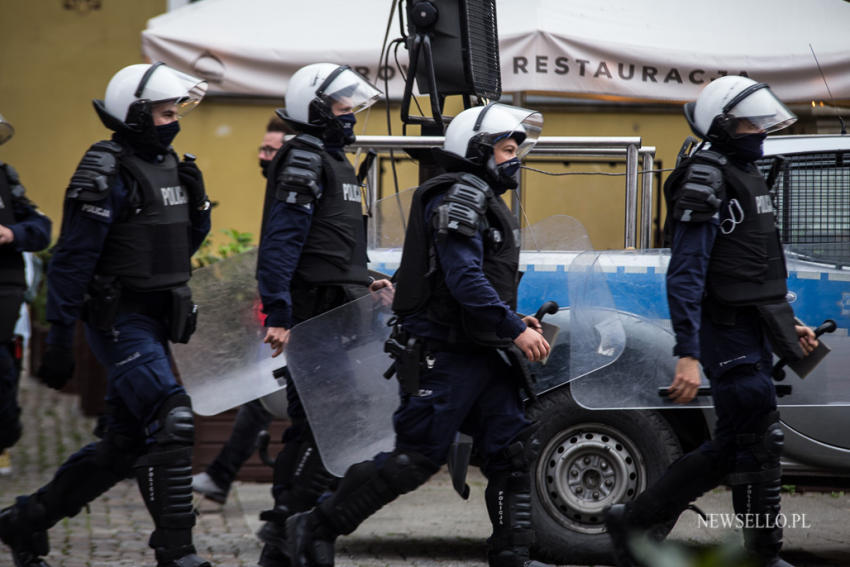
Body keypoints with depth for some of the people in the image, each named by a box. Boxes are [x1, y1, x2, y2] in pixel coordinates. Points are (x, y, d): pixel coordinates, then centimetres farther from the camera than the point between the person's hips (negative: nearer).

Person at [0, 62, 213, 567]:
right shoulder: (108, 174, -13)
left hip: (154, 324, 9)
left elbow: (184, 246, 21)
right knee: (172, 421, -18)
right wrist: (60, 341, -18)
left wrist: (197, 205, 1)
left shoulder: (170, 165, 14)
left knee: (124, 444, 13)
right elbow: (73, 259, -16)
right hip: (121, 321, -9)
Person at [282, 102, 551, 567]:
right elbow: (464, 280, -23)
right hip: (445, 354, -10)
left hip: (482, 353, 10)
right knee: (416, 458, -8)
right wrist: (514, 329, -22)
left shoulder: (484, 201, 21)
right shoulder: (458, 196, -13)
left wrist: (514, 321, 12)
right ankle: (315, 528, 2)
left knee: (512, 451, 4)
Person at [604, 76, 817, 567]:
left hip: (754, 335, 10)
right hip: (728, 336, -10)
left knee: (731, 446, 13)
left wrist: (789, 325, 20)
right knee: (760, 445, -4)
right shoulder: (708, 182, -14)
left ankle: (634, 521, 19)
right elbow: (685, 276, -20)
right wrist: (688, 355, -26)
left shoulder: (747, 177, 17)